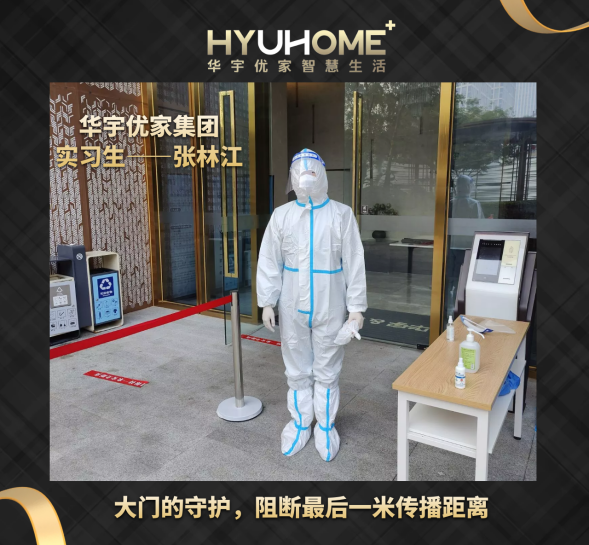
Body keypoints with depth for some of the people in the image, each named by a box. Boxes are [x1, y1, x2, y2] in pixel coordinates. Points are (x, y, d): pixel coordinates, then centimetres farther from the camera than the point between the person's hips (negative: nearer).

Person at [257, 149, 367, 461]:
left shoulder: (342, 214, -4)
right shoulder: (281, 215, 1)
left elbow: (354, 263, -4)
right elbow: (269, 263, 2)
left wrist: (356, 306, -6)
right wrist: (267, 302, -3)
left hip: (329, 308, -1)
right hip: (292, 307, 2)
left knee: (327, 371, 12)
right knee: (297, 369, 15)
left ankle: (326, 427, 31)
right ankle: (299, 423, 34)